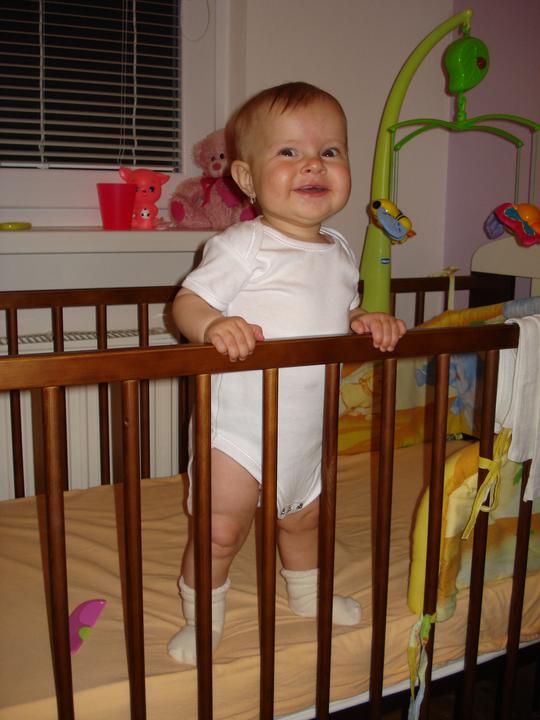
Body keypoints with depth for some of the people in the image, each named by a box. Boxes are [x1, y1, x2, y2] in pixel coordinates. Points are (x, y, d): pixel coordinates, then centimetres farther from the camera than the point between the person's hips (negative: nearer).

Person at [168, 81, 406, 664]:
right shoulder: (242, 246, -16)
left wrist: (368, 322, -5)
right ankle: (202, 620, 27)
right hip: (239, 425, -6)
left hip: (307, 427, 7)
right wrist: (214, 325, -39)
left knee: (304, 517, 25)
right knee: (221, 530, 0)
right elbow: (187, 301, -17)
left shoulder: (339, 252, 6)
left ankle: (307, 594, 52)